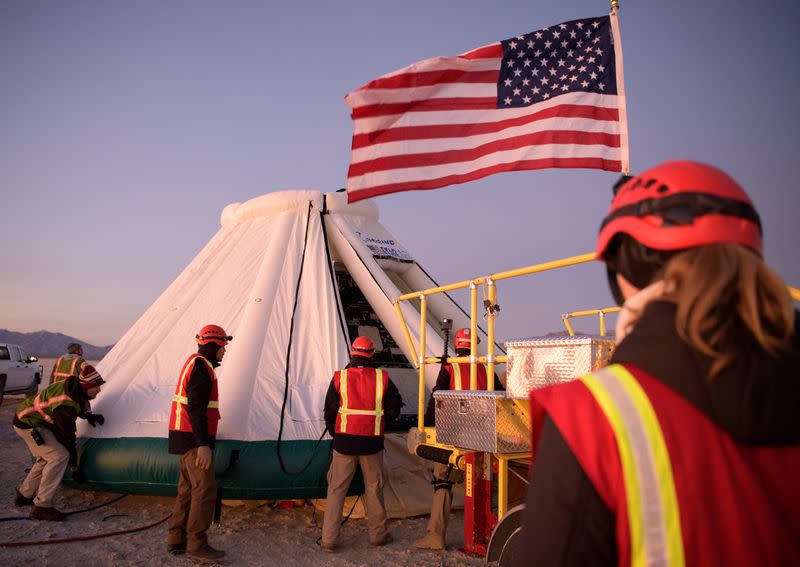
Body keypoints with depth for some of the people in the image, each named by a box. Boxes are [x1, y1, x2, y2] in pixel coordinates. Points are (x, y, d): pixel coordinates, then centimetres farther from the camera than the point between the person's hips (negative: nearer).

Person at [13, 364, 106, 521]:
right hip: (29, 424, -10)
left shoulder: (74, 386, -7)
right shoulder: (66, 405, -32)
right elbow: (67, 436, -23)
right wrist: (74, 467, -13)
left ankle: (24, 495, 32)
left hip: (27, 418, 10)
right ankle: (41, 506, -13)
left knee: (47, 457, 18)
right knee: (59, 456, -18)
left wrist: (90, 416, 6)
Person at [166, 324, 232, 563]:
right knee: (205, 489, -5)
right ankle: (196, 545, 1)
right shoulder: (202, 367, -16)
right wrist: (203, 445, -24)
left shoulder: (195, 362, 16)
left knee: (188, 487, 15)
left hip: (187, 436, 11)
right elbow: (196, 409, -22)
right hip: (195, 438, -11)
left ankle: (176, 540, 23)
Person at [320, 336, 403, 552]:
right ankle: (378, 534, 25)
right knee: (374, 488, 14)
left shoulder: (339, 378, -3)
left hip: (344, 441, 0)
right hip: (372, 443, 1)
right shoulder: (382, 378, -2)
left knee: (336, 489, 8)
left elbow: (329, 412, 2)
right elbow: (394, 409, 3)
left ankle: (328, 539, 9)